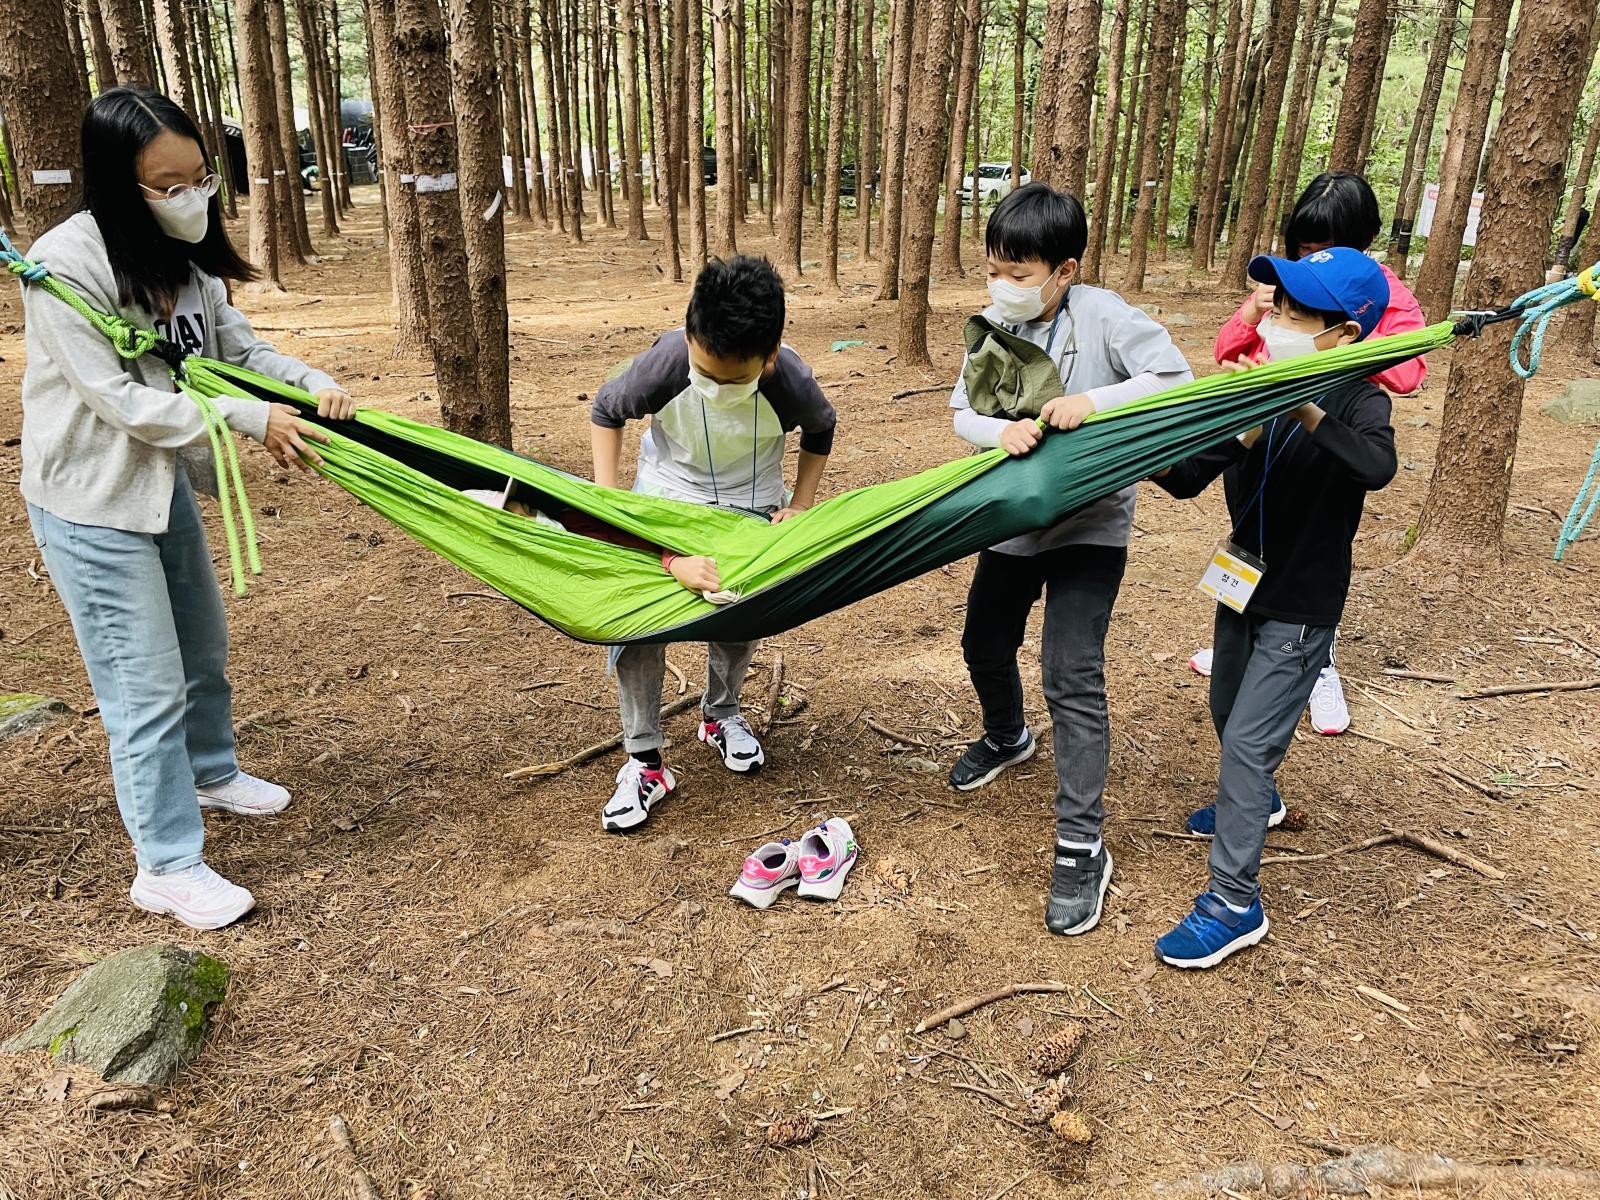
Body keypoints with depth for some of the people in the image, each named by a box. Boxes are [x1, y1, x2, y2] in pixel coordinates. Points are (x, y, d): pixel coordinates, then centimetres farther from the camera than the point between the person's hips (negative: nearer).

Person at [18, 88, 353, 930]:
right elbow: (118, 399, -23)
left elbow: (237, 347, 6)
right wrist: (250, 420, -24)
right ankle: (167, 867, 10)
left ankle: (210, 772, 48)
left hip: (161, 481, 8)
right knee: (147, 685, -4)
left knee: (202, 643, 23)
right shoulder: (66, 264, -23)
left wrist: (312, 384, -12)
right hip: (90, 504, -8)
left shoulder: (183, 256, 1)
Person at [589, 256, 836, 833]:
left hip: (750, 509, 1)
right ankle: (644, 760, -1)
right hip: (666, 497, -1)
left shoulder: (792, 383, -29)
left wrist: (800, 504, -8)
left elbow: (820, 430, -3)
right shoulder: (663, 364, -33)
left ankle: (721, 715, 39)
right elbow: (605, 411, -11)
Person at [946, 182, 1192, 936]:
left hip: (1090, 525, -6)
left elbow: (1178, 381, -16)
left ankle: (1081, 849, -2)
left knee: (1071, 679, -13)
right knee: (985, 647, 20)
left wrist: (1096, 401, -31)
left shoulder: (1103, 317, -17)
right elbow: (963, 410, -2)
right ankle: (1007, 739, 54)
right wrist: (1000, 432, -25)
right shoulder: (993, 324, -3)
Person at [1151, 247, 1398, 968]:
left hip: (1302, 605, -6)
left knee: (1247, 741, -7)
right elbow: (1186, 480, -8)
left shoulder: (1357, 399, -18)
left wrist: (1304, 409, -52)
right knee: (1230, 714, 24)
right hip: (1245, 583, 6)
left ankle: (1235, 903, 5)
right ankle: (1257, 800, 53)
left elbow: (1376, 468, -41)